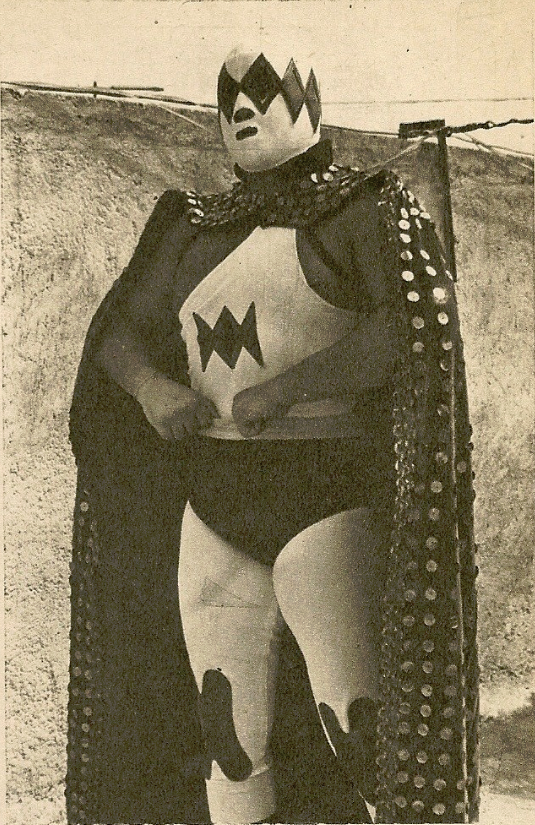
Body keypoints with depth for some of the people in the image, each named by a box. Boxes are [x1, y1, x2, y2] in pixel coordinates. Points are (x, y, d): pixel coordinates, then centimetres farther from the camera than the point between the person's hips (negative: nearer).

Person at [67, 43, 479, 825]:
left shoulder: (365, 210, -1)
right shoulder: (198, 230, 15)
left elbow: (420, 321, -18)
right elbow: (117, 334, 15)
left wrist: (285, 388, -23)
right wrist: (153, 388, -7)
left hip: (327, 502, -5)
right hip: (216, 507, 5)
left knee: (362, 728, -6)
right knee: (228, 733, 9)